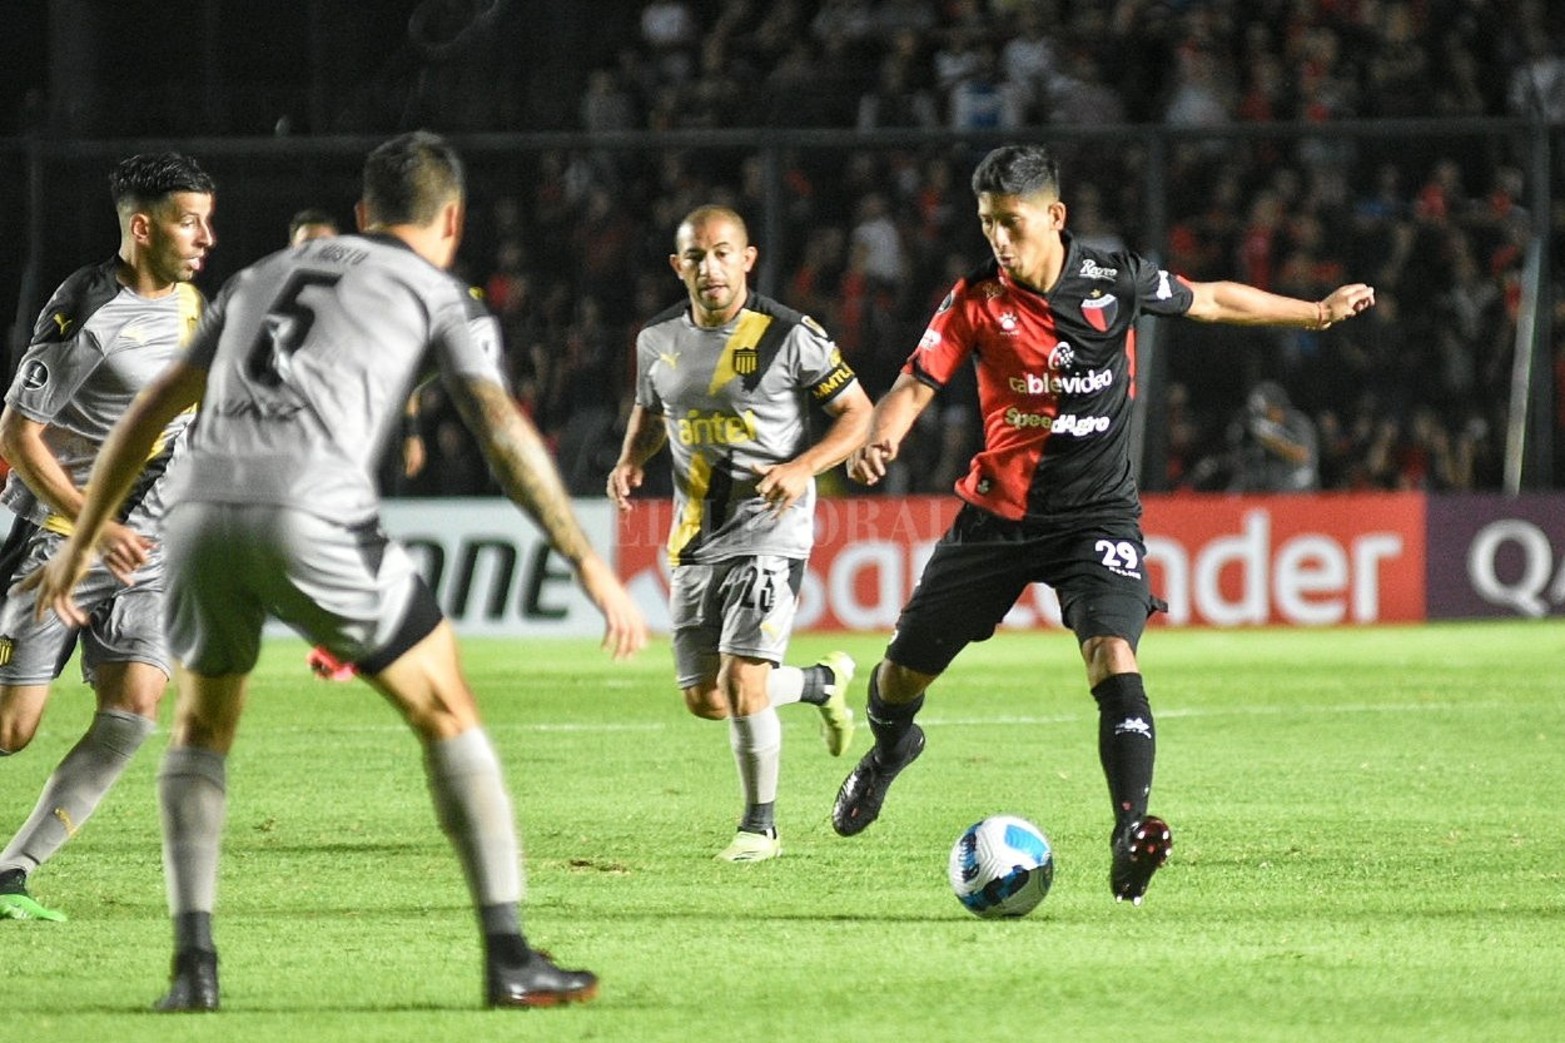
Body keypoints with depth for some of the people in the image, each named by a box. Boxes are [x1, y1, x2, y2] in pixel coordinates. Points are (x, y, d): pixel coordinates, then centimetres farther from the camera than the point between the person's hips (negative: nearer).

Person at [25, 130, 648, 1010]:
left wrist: (83, 542, 40)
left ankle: (194, 963, 12)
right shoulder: (441, 295, 17)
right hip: (314, 520, -4)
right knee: (448, 715, 12)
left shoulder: (265, 275, 32)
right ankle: (508, 956, 5)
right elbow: (505, 433, 1)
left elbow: (152, 410, 33)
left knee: (203, 731, 27)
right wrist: (591, 568, 0)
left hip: (202, 513, 4)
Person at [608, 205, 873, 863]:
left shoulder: (791, 337, -11)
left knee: (741, 682, -17)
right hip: (695, 537, 6)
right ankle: (822, 683, 37)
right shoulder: (658, 340, 4)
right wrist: (631, 461, 1)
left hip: (770, 532, -6)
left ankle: (760, 824, 4)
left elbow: (859, 413, -5)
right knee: (704, 700, 7)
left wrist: (803, 468, -20)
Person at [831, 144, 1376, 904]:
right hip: (999, 514, 2)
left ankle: (1131, 831, -31)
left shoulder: (1115, 281, -6)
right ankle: (889, 750, 46)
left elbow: (1208, 300, 11)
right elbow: (916, 384, -10)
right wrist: (879, 442, -32)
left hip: (1099, 512, -2)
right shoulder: (977, 299, -7)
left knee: (1113, 654, -27)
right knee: (905, 669, 11)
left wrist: (1317, 312, 16)